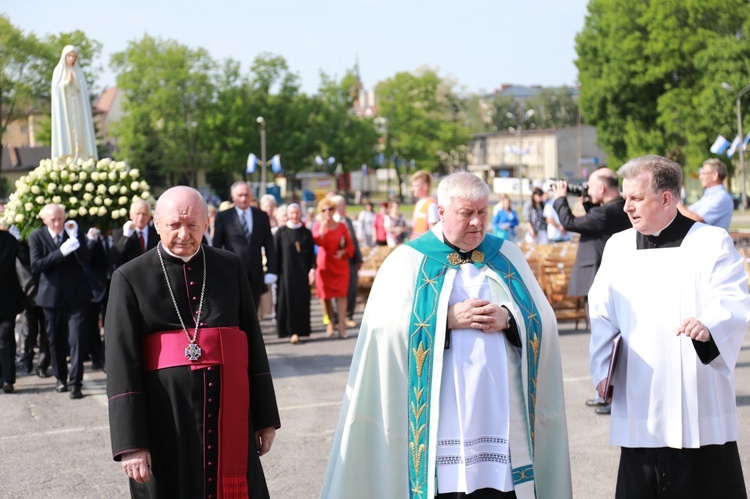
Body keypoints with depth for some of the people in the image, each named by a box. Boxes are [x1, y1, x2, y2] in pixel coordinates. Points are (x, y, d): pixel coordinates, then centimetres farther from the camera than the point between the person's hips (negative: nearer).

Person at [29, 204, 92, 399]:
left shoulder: (75, 232, -1)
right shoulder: (37, 237, -2)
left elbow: (86, 260, -10)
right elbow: (35, 266, -13)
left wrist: (75, 238, -23)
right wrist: (61, 253, -23)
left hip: (76, 295, -1)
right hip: (52, 295, 1)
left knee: (76, 339, -8)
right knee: (55, 340, 11)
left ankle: (75, 383, -7)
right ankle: (60, 378, 28)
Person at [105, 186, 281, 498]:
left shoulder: (230, 267, 7)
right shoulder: (130, 278, -2)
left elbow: (253, 343, 10)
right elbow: (121, 363, -7)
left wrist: (265, 417, 9)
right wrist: (130, 444, -13)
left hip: (229, 417, 2)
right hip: (166, 422, -2)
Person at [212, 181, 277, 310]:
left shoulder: (262, 216, 10)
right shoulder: (223, 217, 2)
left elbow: (269, 245, 9)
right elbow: (216, 246, 2)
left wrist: (271, 270, 2)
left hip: (255, 275, 3)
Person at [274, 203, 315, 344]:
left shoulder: (306, 233, 7)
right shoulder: (281, 232, 2)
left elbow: (312, 253, 6)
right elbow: (276, 253, 0)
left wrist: (312, 269, -5)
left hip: (302, 273, 2)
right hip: (286, 273, -2)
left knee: (302, 300, 0)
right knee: (288, 300, -4)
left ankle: (298, 330, 6)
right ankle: (292, 331, 2)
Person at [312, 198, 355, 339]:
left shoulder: (341, 227, 5)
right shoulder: (317, 226, 3)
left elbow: (350, 246, 7)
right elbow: (319, 242, -16)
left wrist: (343, 252, -12)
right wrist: (323, 225, -19)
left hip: (340, 265, 0)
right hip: (323, 265, 0)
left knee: (341, 294, -9)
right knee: (325, 295, 2)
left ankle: (342, 325, -13)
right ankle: (330, 322, 17)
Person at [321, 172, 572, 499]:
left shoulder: (507, 257, 12)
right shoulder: (409, 260, 4)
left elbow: (542, 320, 7)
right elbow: (387, 327, -8)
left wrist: (507, 316, -12)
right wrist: (449, 318, -15)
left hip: (501, 408, 3)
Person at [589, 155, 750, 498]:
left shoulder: (712, 242, -1)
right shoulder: (617, 246, 11)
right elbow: (602, 313, 12)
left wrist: (709, 325, -33)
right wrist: (602, 368, 0)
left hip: (699, 403, -3)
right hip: (639, 403, 3)